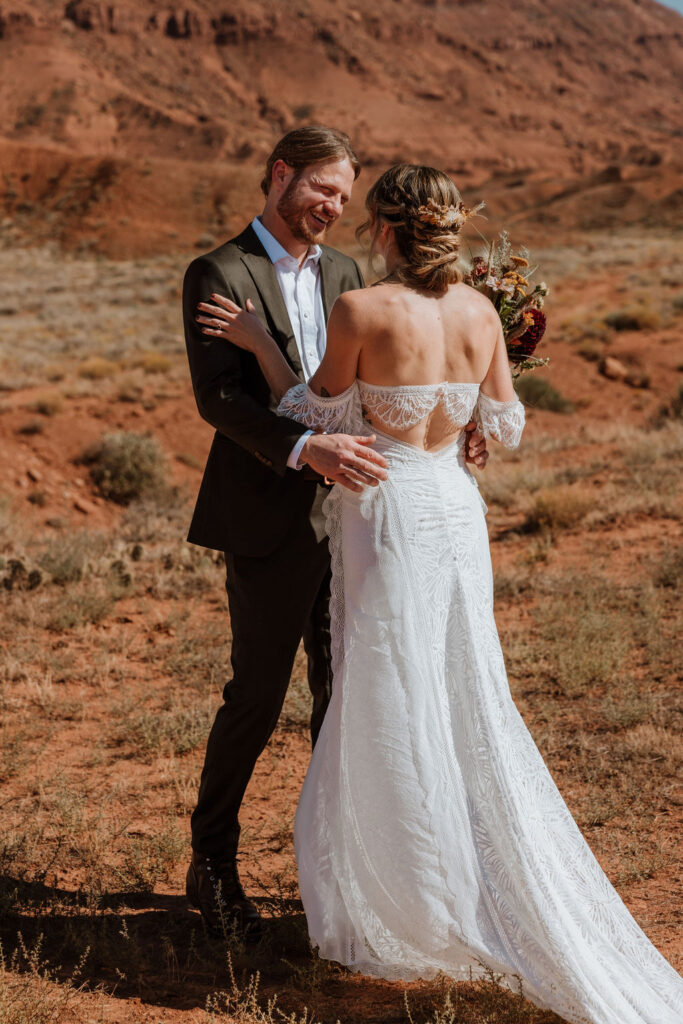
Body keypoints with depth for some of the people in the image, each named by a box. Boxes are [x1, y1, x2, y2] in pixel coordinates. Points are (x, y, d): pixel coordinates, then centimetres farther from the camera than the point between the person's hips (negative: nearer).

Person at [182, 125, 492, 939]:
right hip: (268, 520, -6)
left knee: (343, 695, 11)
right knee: (257, 695, 2)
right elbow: (217, 397, -20)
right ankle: (211, 867, 20)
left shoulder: (341, 273, 13)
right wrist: (306, 447, -34)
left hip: (343, 514, 6)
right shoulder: (218, 275, -8)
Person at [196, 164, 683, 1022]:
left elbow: (320, 419, -4)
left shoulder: (361, 310, -15)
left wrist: (258, 343, 2)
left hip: (388, 517, -6)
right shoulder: (479, 311, 2)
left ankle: (418, 922, 15)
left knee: (394, 713, 5)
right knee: (465, 705, 16)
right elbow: (506, 426, 9)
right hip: (455, 508, 6)